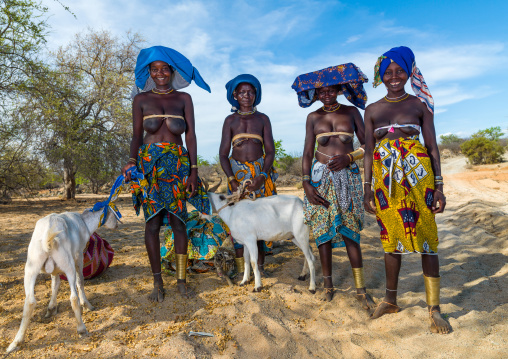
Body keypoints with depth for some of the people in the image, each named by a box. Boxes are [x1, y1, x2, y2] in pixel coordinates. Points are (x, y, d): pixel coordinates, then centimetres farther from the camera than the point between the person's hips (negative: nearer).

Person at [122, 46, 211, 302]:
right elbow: (137, 136, 7)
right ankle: (157, 283, 7)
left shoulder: (184, 99, 10)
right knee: (153, 222, -2)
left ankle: (181, 280, 9)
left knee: (178, 221, -2)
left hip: (177, 163, 0)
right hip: (149, 163, 0)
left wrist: (193, 170, -4)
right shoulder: (141, 99, 10)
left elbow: (190, 135, 4)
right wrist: (132, 161, -11)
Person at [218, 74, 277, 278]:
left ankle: (260, 264, 12)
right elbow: (223, 154, 2)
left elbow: (270, 150, 2)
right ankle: (241, 268, 6)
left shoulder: (262, 119, 8)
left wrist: (262, 176, -13)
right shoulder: (230, 120, 7)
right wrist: (232, 179, -12)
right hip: (237, 172, 0)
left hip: (261, 171, 0)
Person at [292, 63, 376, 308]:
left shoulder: (352, 112, 6)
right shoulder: (313, 118, 6)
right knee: (324, 231, 2)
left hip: (348, 177, 0)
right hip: (321, 178, 1)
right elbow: (307, 153, 3)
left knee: (351, 231, -2)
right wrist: (307, 184, -7)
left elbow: (366, 146, 5)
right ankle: (328, 284, 16)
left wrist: (348, 157, -14)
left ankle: (360, 289, 6)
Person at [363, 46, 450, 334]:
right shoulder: (372, 110, 12)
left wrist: (439, 186, -4)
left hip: (418, 175, -2)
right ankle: (391, 301, 24)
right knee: (391, 239, 9)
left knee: (426, 238, -2)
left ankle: (435, 309, 10)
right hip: (385, 179, 2)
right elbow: (369, 151, 9)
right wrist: (368, 188, 3)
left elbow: (433, 147, 4)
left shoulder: (420, 104, 7)